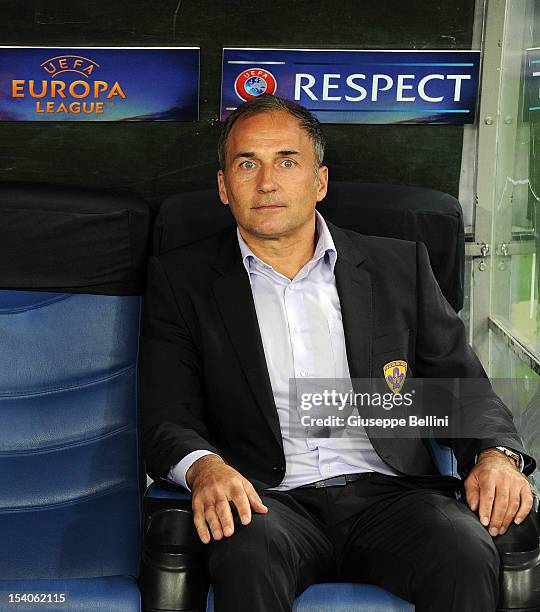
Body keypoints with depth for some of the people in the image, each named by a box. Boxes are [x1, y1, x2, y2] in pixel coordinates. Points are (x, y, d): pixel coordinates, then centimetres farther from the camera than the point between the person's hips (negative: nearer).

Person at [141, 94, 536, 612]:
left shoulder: (399, 266, 14)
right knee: (247, 556, -36)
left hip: (389, 492, 2)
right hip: (268, 501, -1)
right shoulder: (182, 280, 10)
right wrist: (205, 467, -21)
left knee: (467, 554, -29)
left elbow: (462, 385, 15)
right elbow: (166, 418, 2)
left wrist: (496, 454, -7)